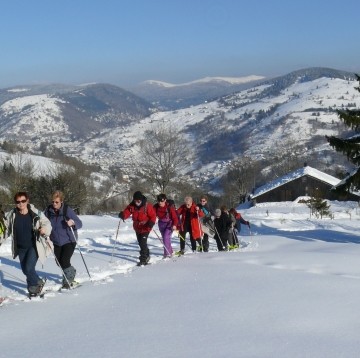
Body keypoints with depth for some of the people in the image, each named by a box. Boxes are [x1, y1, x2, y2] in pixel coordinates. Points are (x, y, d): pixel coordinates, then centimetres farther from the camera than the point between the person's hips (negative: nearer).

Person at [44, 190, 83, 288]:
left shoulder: (67, 210, -17)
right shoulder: (49, 210, -6)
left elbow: (80, 223, -16)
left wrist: (73, 222, -37)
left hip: (69, 241, -5)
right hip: (56, 242, 5)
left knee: (65, 262, -13)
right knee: (59, 262, 13)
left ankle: (68, 281, 10)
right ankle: (72, 272, 43)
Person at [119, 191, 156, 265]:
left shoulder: (147, 206, -17)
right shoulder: (132, 206, -4)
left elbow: (153, 215, -15)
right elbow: (127, 212, -8)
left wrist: (151, 222, -33)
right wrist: (122, 215, -31)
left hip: (145, 227, -6)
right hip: (137, 228, 6)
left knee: (143, 242, -15)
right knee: (140, 242, 18)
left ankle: (143, 259, -8)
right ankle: (147, 255, 40)